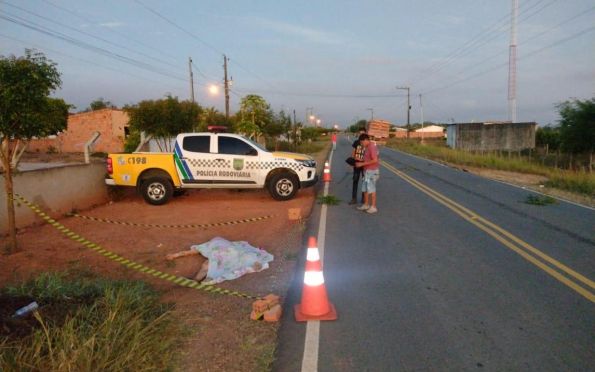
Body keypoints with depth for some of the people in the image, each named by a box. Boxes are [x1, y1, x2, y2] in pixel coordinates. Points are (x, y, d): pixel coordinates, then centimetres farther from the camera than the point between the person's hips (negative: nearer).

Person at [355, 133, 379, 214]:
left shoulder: (372, 147, -19)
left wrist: (362, 164, -22)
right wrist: (360, 163, 5)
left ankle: (373, 207, 5)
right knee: (365, 188, 14)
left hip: (372, 171, -10)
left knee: (371, 189, -3)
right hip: (367, 171, 10)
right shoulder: (368, 147, 12)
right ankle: (366, 204, 24)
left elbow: (375, 160, -26)